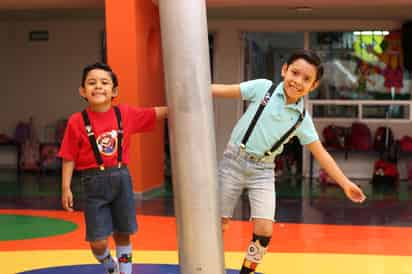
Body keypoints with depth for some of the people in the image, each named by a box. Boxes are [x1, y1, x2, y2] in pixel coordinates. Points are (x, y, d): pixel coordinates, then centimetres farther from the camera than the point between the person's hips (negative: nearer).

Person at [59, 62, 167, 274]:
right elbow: (69, 158, -5)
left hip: (121, 178, 3)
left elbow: (156, 114, 7)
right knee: (98, 242, -1)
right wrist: (66, 188, -8)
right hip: (95, 183, -2)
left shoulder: (126, 114, -1)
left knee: (123, 234, 13)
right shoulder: (77, 121, -8)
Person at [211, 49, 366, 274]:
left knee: (264, 230, -8)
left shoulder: (302, 119, -3)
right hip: (233, 161, -2)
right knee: (220, 223, 3)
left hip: (262, 170, 2)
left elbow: (321, 154, 1)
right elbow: (225, 91, -5)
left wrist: (345, 184, -2)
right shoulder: (262, 87, -8)